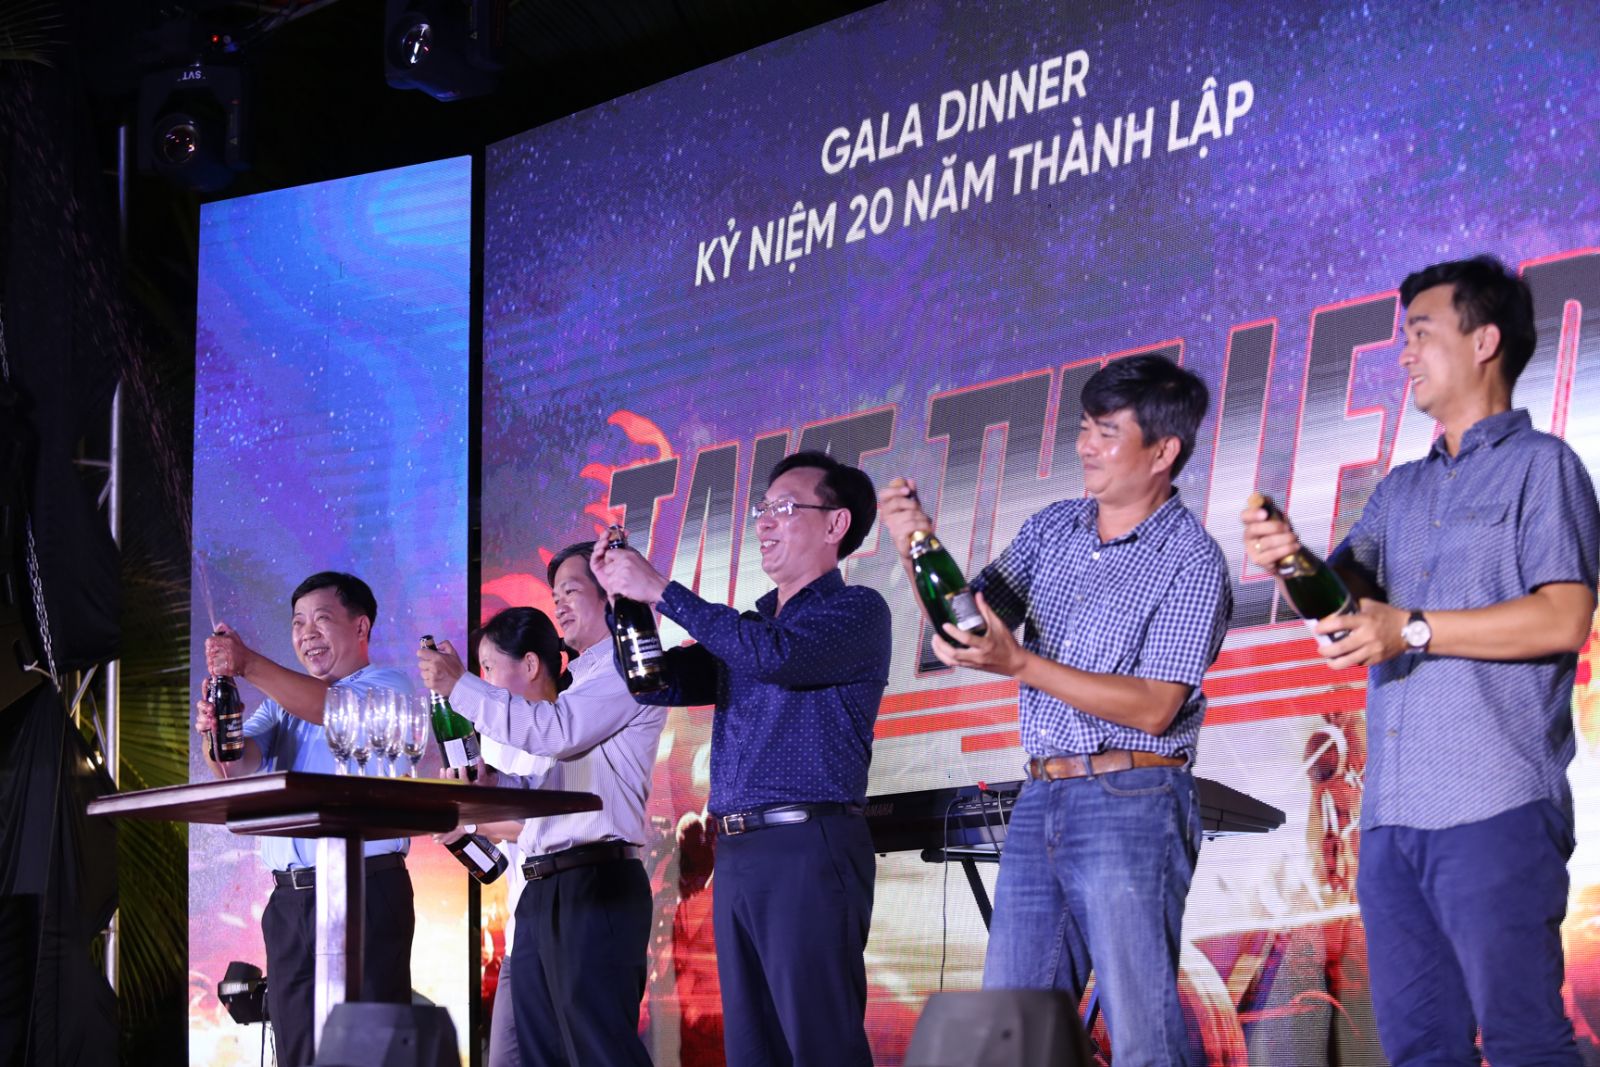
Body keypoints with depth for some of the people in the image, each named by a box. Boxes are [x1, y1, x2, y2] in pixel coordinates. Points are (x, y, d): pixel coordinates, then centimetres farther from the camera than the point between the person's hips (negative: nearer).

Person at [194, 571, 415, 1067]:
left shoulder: (388, 687, 2)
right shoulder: (284, 699, 22)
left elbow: (334, 708, -20)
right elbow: (239, 761, 6)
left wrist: (250, 665, -30)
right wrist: (215, 733, -18)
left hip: (364, 893, -6)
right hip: (290, 898, 6)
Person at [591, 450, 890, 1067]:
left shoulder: (856, 611, -1)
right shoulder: (748, 626, 23)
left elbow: (775, 654, -18)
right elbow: (660, 681, 21)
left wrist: (660, 591, -13)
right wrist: (622, 596, 6)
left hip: (808, 850, -8)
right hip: (736, 855, 8)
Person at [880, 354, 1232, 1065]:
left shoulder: (1191, 560, -7)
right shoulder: (1053, 529, 13)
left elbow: (1153, 707, -14)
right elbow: (971, 618, 15)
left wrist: (1018, 664, -20)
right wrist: (919, 549, -3)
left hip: (1129, 804, -7)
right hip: (1040, 801, 7)